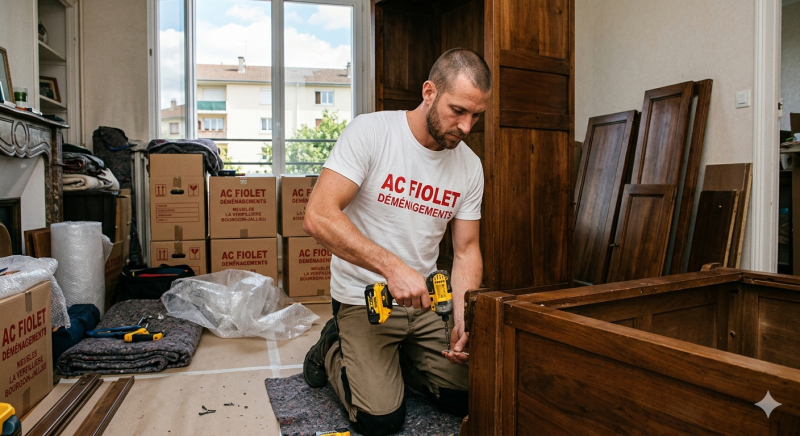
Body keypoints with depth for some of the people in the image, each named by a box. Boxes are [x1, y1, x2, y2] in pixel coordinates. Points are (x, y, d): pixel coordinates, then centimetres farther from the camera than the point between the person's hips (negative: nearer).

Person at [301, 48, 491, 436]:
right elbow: (318, 217, -26)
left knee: (465, 398, 3)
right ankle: (333, 352, 18)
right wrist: (393, 266, -34)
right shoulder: (369, 132, -17)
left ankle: (395, 358, 27)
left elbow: (466, 250, 2)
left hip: (425, 298, 5)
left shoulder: (469, 166, -2)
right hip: (364, 299, -5)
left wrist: (464, 318, -14)